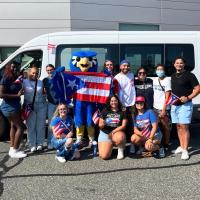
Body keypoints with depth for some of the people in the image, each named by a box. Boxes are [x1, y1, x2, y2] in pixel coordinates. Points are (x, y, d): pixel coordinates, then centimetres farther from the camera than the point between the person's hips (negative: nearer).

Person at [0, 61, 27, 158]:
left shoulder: (16, 79, 5)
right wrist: (17, 95, -23)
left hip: (15, 105, 9)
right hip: (9, 106, -9)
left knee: (14, 126, 14)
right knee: (21, 127, -9)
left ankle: (12, 149, 23)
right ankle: (14, 150, -2)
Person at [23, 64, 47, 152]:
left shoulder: (40, 82, 9)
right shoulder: (24, 82, 0)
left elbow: (43, 92, 13)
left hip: (41, 105, 2)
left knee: (40, 126, 5)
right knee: (31, 126, 1)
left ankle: (40, 144, 15)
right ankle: (32, 145, 8)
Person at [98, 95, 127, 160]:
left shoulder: (122, 112, 5)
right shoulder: (105, 111, 6)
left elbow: (123, 126, -3)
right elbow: (100, 126, 6)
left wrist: (113, 132, -16)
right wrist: (102, 124, -19)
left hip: (117, 132, 0)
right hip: (105, 133, 1)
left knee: (120, 138, -41)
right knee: (104, 156, -19)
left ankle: (120, 149, -5)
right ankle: (110, 145, 16)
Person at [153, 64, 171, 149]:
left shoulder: (167, 80, -6)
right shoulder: (154, 80, 12)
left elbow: (167, 96, -10)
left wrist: (163, 109, -15)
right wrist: (152, 105, 7)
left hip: (163, 108, -5)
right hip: (155, 107, 5)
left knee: (165, 127, 1)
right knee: (159, 126, 10)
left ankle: (166, 145, 10)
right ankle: (161, 143, 21)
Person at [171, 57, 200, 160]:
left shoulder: (189, 75, -4)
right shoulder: (173, 76, 15)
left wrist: (188, 98, -18)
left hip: (185, 105, -6)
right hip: (174, 105, 6)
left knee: (184, 127, -10)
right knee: (178, 126, 11)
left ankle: (185, 150, -6)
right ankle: (181, 146, 21)